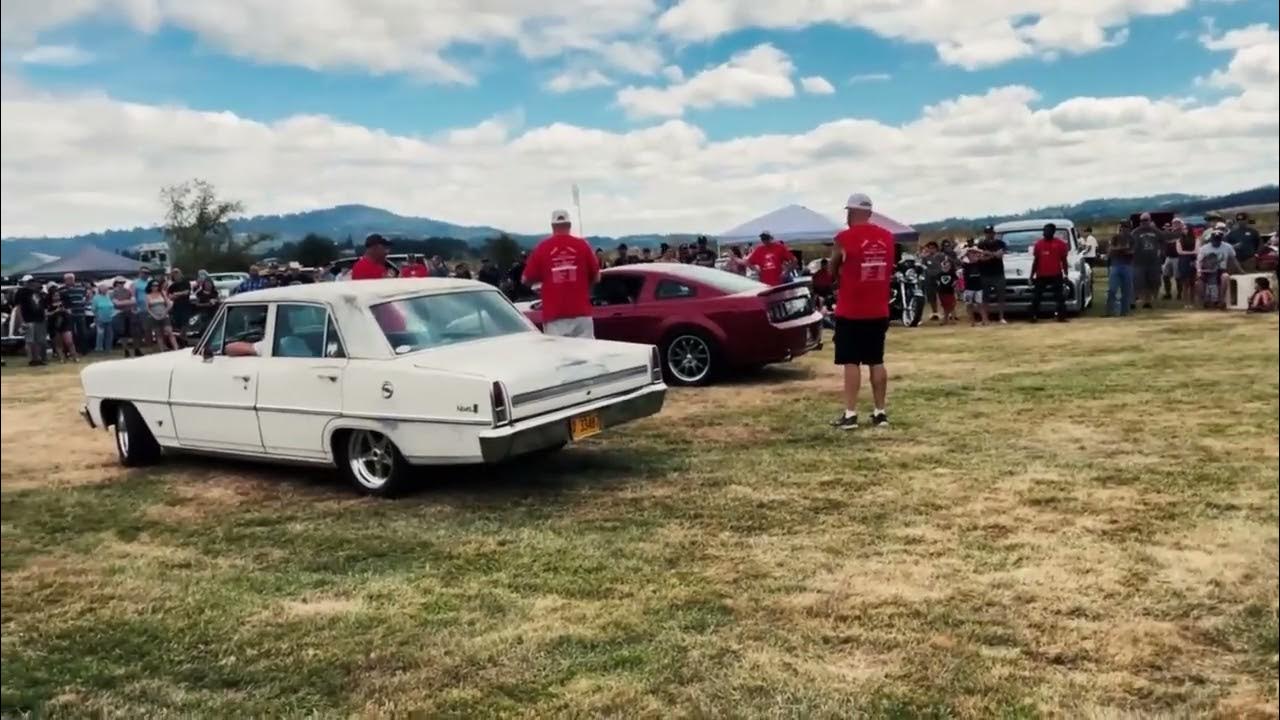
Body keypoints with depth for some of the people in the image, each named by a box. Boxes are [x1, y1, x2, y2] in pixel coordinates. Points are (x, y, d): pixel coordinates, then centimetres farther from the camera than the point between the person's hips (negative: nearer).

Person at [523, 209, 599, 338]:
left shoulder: (542, 247, 1)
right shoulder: (582, 245, 2)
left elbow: (526, 279, 8)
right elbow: (596, 277, 8)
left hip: (553, 315, 0)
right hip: (581, 313, 0)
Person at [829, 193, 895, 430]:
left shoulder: (844, 238, -11)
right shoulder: (887, 237, 4)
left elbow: (833, 271, 2)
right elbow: (889, 271, 14)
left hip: (850, 311, -5)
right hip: (879, 311, 5)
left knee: (851, 362, -1)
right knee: (876, 361, 11)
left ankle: (850, 414, -3)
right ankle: (880, 412, 15)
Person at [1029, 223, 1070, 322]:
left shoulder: (1060, 243, 0)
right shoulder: (1038, 244, 6)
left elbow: (1064, 261, 4)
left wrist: (1065, 274, 0)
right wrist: (1032, 276, 8)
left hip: (1056, 275, -2)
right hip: (1041, 276, 2)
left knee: (1059, 297, 2)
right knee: (1036, 297, 3)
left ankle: (1061, 316, 5)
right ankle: (1034, 316, 9)